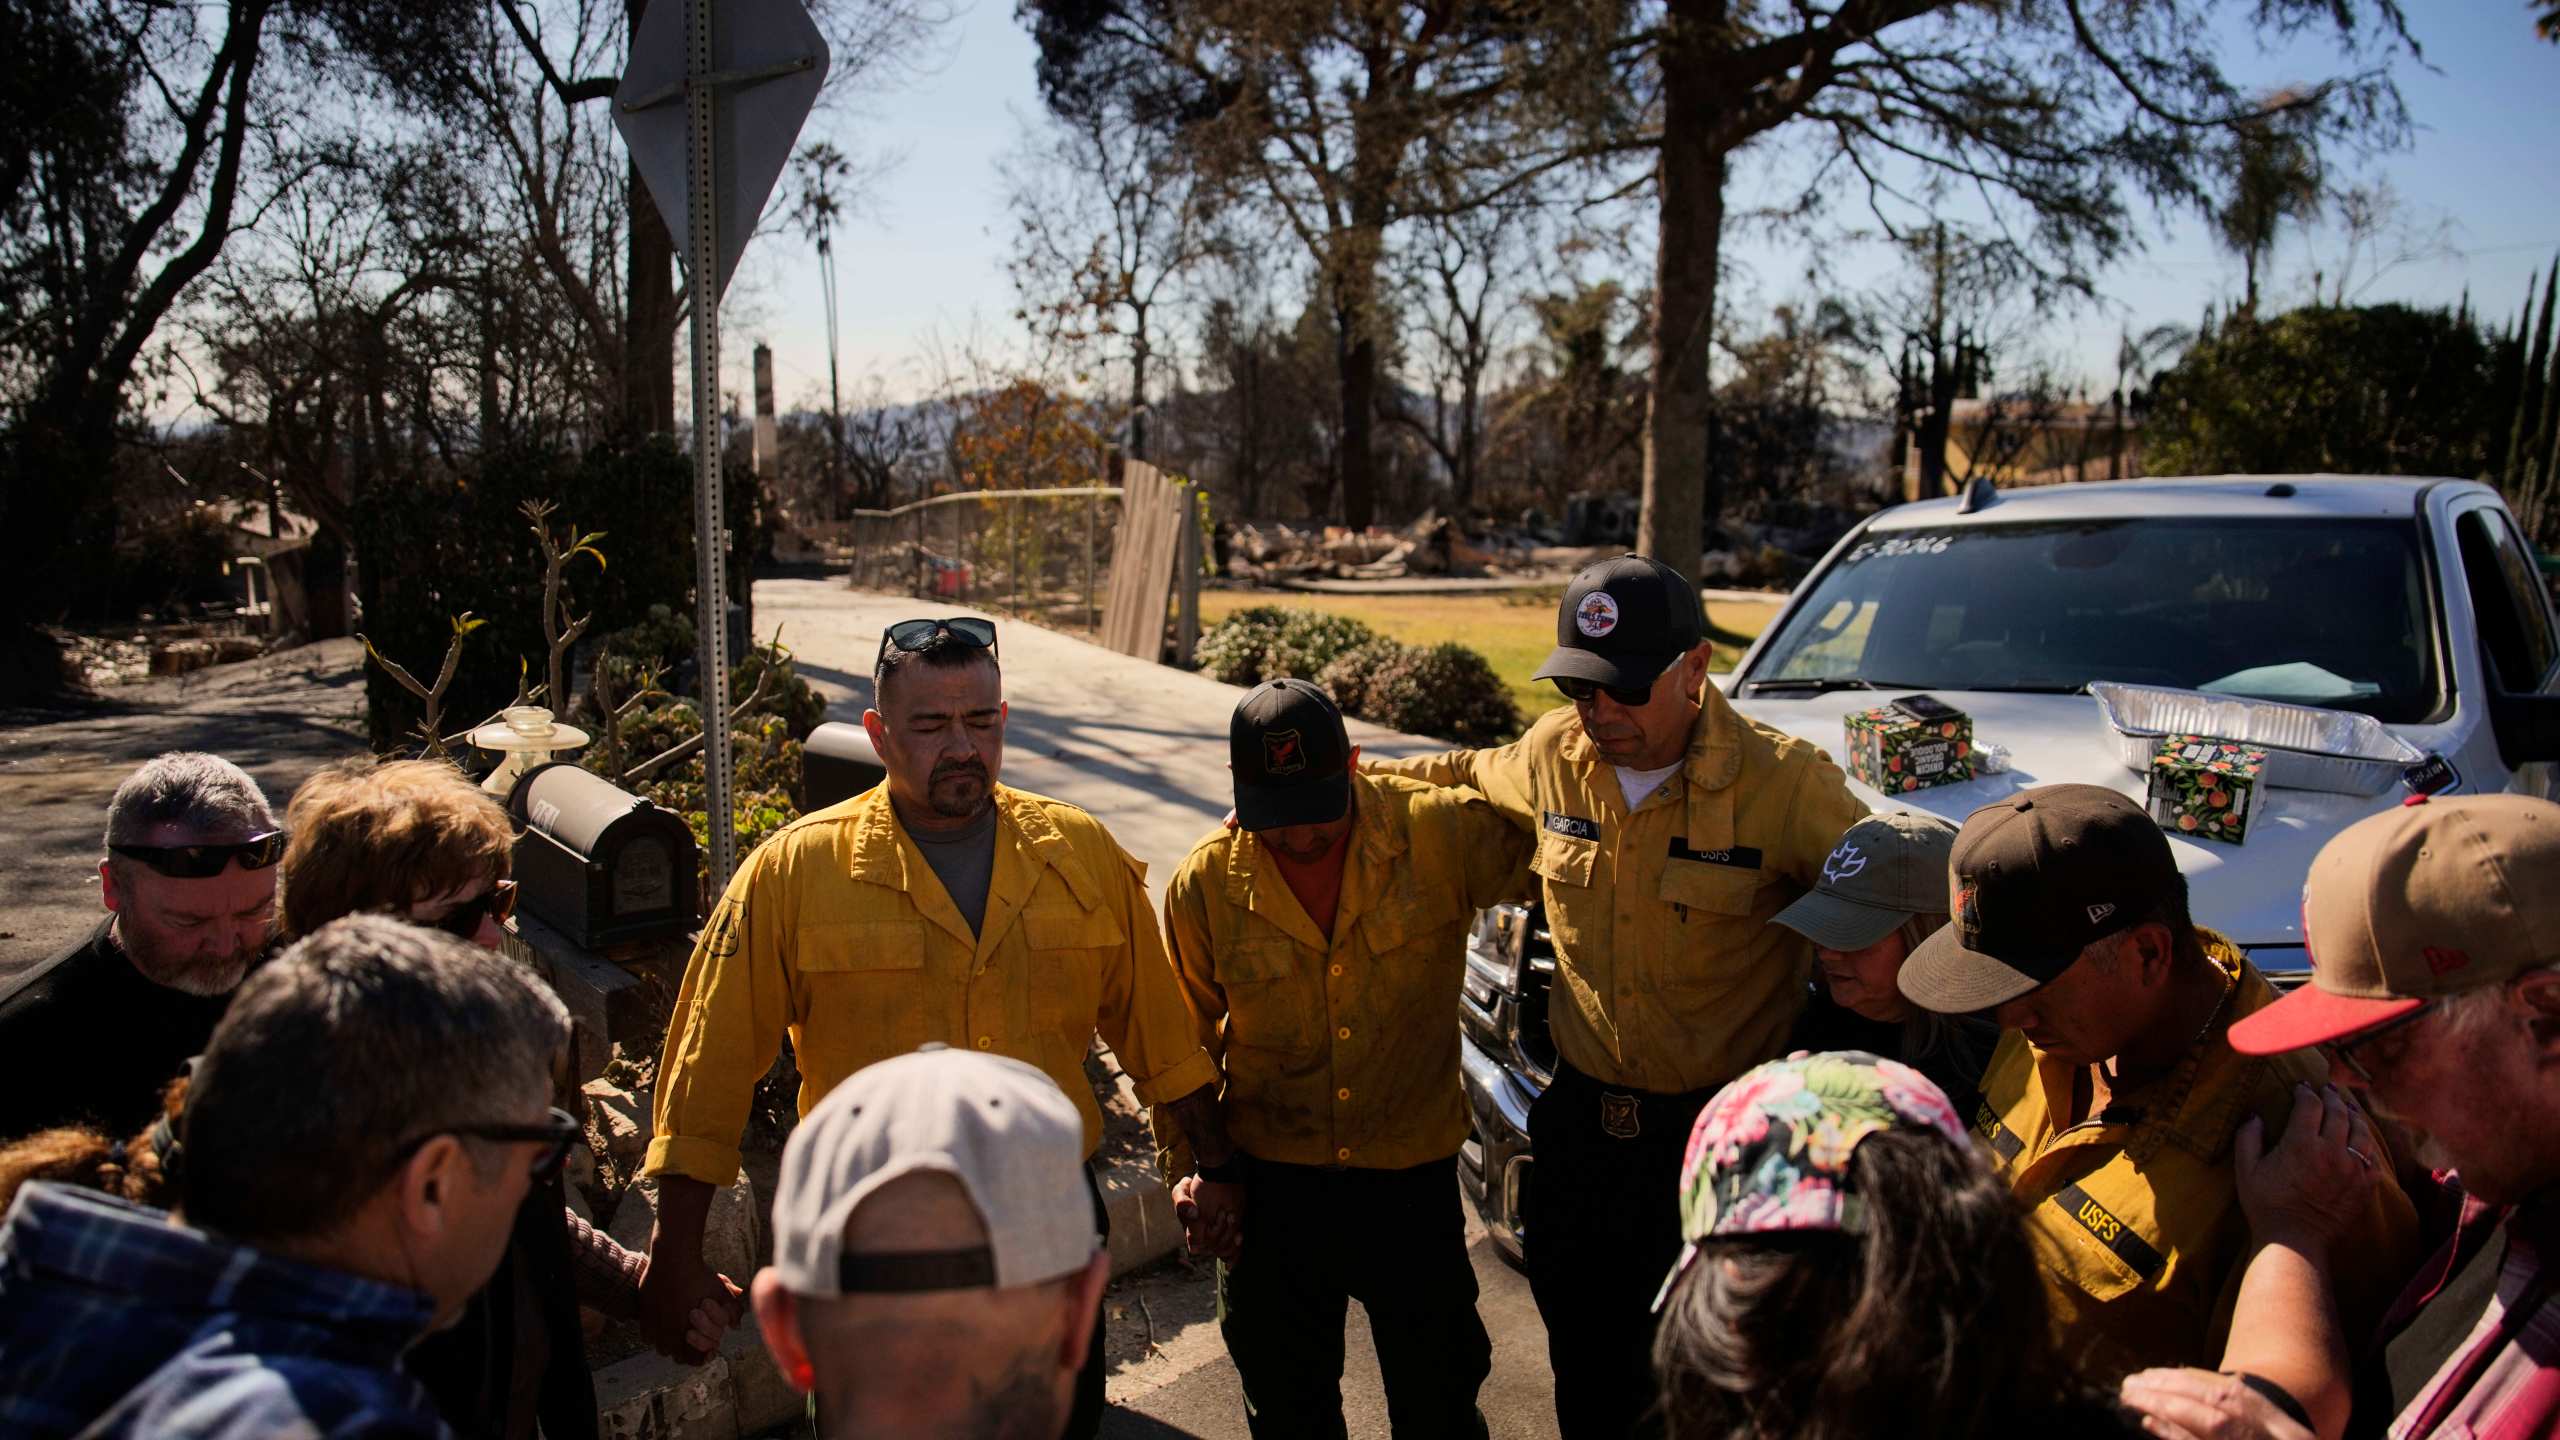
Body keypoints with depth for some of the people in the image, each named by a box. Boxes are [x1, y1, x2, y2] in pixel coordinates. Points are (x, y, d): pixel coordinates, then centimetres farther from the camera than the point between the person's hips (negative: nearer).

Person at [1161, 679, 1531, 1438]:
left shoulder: (1442, 832, -14)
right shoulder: (1206, 882, -9)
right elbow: (1188, 1041, 4)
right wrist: (1200, 1163, 0)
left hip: (1414, 1175, -1)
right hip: (1268, 1182, 1)